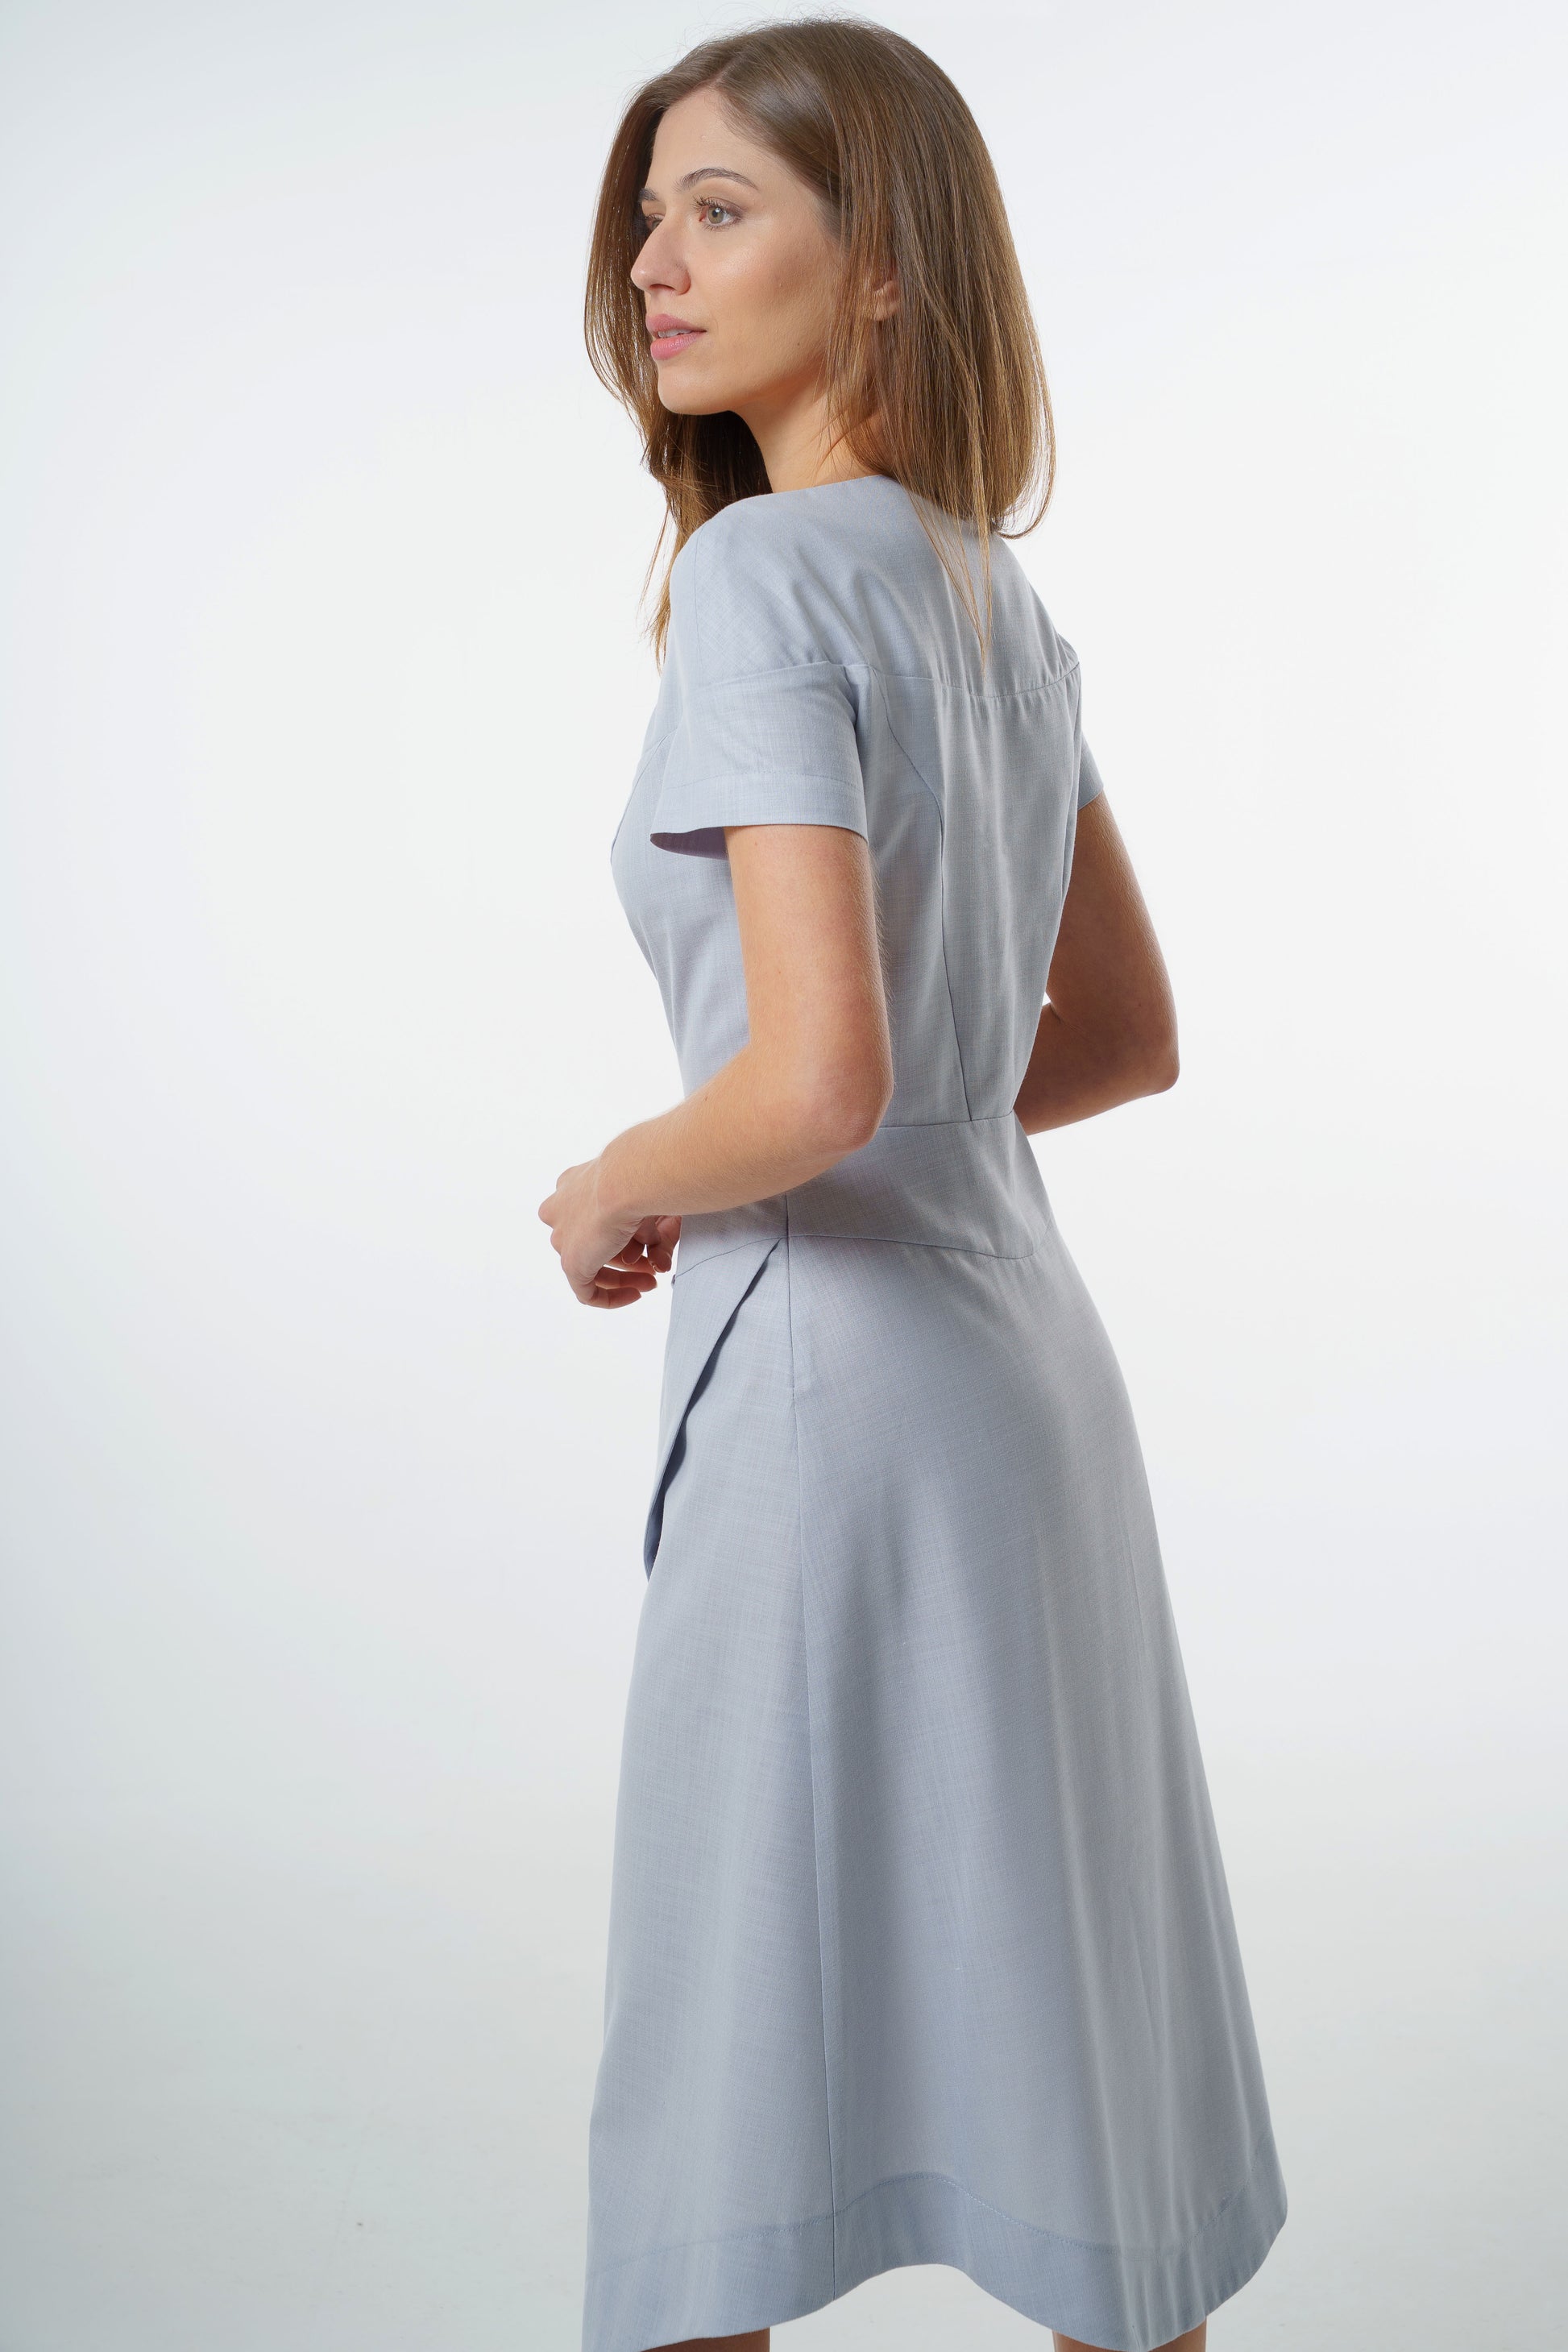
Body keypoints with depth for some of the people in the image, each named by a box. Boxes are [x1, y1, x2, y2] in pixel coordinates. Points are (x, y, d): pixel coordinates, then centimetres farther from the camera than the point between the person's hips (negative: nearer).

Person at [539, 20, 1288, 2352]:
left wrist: (615, 1192, -7)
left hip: (837, 1385, -8)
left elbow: (818, 1073, -25)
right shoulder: (999, 602, 10)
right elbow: (1131, 1031, 16)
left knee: (745, 2080, 7)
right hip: (1025, 1358, 8)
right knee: (1060, 2044, 19)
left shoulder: (767, 576, -15)